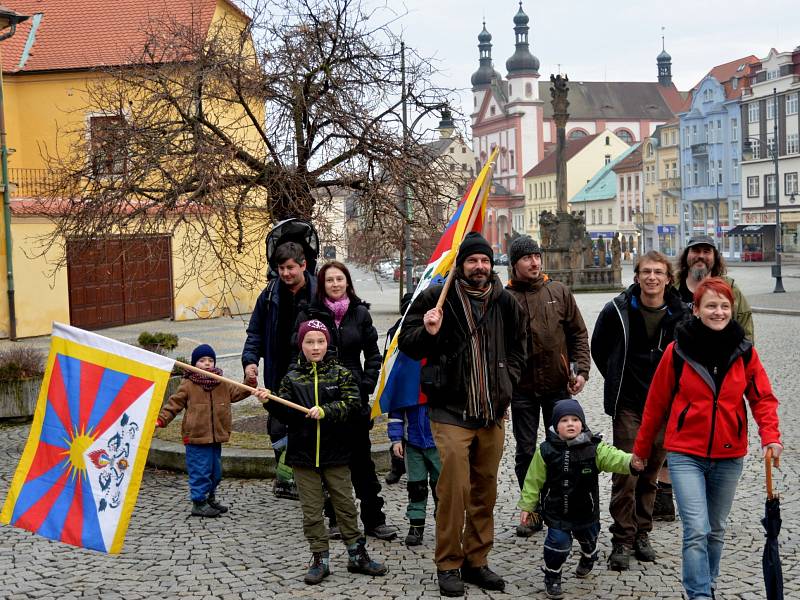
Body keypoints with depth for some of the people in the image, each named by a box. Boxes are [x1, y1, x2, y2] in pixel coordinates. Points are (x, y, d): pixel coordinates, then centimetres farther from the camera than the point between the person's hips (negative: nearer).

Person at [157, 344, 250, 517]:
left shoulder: (223, 385, 9)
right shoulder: (188, 385, -5)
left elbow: (239, 392, 14)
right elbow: (174, 404, -3)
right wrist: (161, 419, -13)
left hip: (216, 438, 6)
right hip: (196, 439, -6)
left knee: (216, 471, 16)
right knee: (200, 471, -4)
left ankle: (209, 498, 33)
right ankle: (199, 503, 8)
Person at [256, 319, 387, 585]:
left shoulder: (341, 374, -1)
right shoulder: (292, 378, 3)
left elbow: (352, 403, -12)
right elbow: (286, 414, 1)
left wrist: (326, 411, -24)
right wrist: (270, 402, -16)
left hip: (335, 452, -1)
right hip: (303, 453, 1)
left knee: (345, 505, 8)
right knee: (311, 510, 6)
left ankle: (357, 555, 19)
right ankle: (320, 559, 15)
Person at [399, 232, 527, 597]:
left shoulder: (505, 302, 8)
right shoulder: (437, 298, -4)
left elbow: (517, 347, 22)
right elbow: (407, 343, 1)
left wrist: (506, 382, 10)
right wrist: (428, 332, -19)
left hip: (493, 413, 4)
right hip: (451, 412, -4)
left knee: (485, 491, 10)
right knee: (454, 489, -7)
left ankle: (477, 561, 23)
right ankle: (448, 565, 7)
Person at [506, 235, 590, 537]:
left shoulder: (559, 292, 3)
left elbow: (579, 334, 7)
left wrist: (581, 370, -4)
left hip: (558, 385, 1)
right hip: (522, 388, -1)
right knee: (525, 453, 6)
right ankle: (532, 511, 18)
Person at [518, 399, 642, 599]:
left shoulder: (594, 448, -11)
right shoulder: (546, 451, -12)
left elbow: (613, 458, -27)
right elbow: (534, 480, -4)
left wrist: (631, 462, -47)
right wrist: (527, 505, -2)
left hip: (586, 512, 2)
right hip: (557, 513, -2)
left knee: (588, 539, 23)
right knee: (558, 544, -10)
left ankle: (587, 562, 56)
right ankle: (552, 578, 14)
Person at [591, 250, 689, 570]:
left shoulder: (681, 315, -2)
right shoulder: (618, 310, -6)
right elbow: (598, 348, 8)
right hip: (628, 405, -2)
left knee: (650, 474, 12)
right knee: (626, 474, -5)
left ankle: (642, 534, 25)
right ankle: (622, 540, 5)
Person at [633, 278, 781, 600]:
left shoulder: (745, 351, -3)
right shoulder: (678, 351, -8)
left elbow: (763, 398, 2)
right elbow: (656, 403, 0)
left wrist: (770, 436, -17)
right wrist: (642, 449, 7)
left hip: (729, 456, 3)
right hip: (685, 455, -3)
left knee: (716, 530, 17)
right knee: (697, 530, -14)